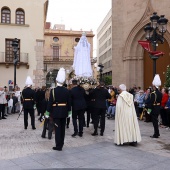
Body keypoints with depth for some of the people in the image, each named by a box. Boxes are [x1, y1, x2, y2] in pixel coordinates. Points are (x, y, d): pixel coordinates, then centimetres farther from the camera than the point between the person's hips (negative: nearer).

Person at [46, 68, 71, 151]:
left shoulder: (53, 90, -13)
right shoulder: (67, 90, -2)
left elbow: (50, 102, -12)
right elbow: (69, 102, 3)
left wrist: (47, 112, -3)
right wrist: (69, 111, 13)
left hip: (56, 112, -4)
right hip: (64, 112, 4)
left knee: (57, 128, 1)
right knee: (62, 128, 14)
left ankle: (58, 146, 3)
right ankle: (61, 143, 26)